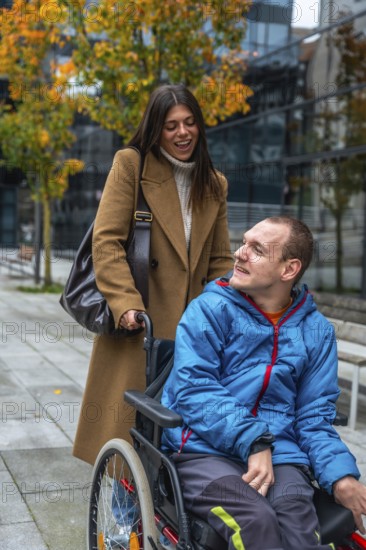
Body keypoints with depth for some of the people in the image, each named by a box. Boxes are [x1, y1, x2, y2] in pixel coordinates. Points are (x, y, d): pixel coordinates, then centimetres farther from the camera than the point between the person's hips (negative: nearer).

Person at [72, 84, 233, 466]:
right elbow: (106, 240, -9)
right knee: (131, 416, 0)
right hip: (136, 324, -4)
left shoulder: (214, 184, 14)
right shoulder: (131, 164, -2)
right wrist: (126, 303, -20)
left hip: (190, 328, 4)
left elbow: (220, 259, 15)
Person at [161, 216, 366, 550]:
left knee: (298, 520, -31)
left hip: (279, 455, 2)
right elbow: (195, 390, -9)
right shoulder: (210, 310, 1)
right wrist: (253, 442, -21)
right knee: (256, 520, -31)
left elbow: (315, 417, 10)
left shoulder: (317, 331, 11)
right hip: (205, 450, -2)